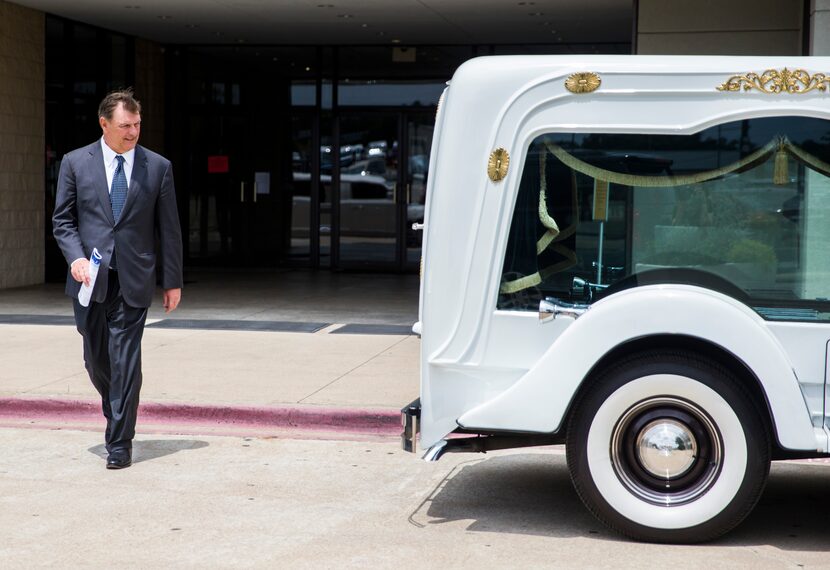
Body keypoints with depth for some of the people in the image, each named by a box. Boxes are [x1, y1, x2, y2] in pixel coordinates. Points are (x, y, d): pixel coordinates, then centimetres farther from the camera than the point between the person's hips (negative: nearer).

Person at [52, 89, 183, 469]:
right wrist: (76, 257, -12)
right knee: (96, 358, 10)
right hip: (90, 279, 2)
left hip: (133, 280, -1)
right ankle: (117, 412, 37)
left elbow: (169, 229, 6)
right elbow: (62, 220, 6)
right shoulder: (76, 163, 4)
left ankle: (119, 442, 1)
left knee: (125, 360, -6)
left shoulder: (158, 167, 3)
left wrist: (172, 281, 4)